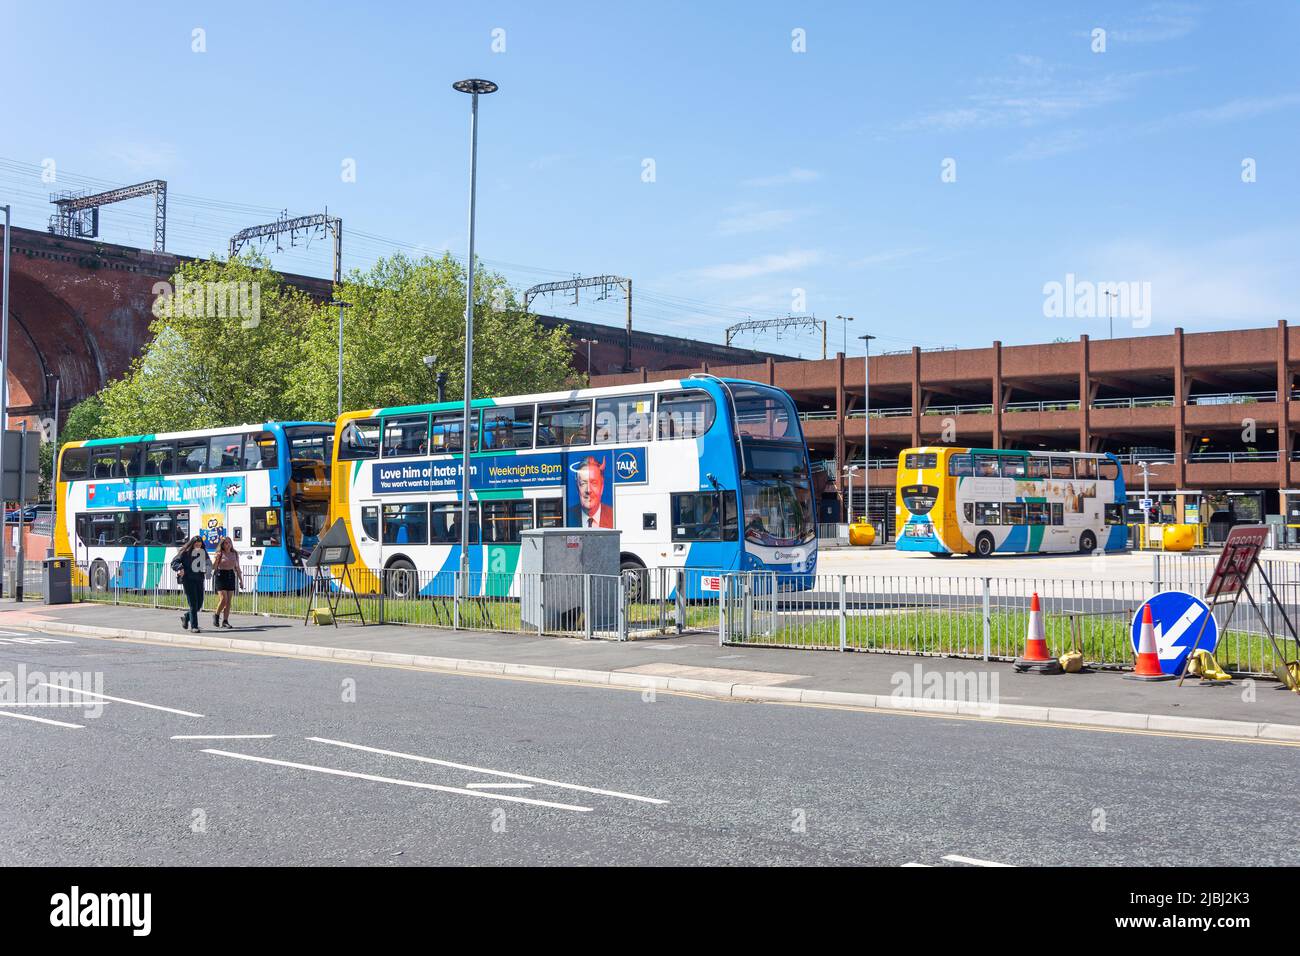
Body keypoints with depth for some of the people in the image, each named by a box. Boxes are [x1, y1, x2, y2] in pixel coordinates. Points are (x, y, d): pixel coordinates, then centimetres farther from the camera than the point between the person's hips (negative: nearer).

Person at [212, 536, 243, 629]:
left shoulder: (235, 554, 10)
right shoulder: (220, 553, -2)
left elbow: (237, 568, 16)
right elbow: (214, 567, -9)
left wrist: (241, 580, 13)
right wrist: (217, 558, -25)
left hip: (231, 576, 4)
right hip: (221, 576, -4)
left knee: (229, 601, 1)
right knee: (223, 599, -13)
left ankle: (225, 621, 5)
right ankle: (216, 616, 9)